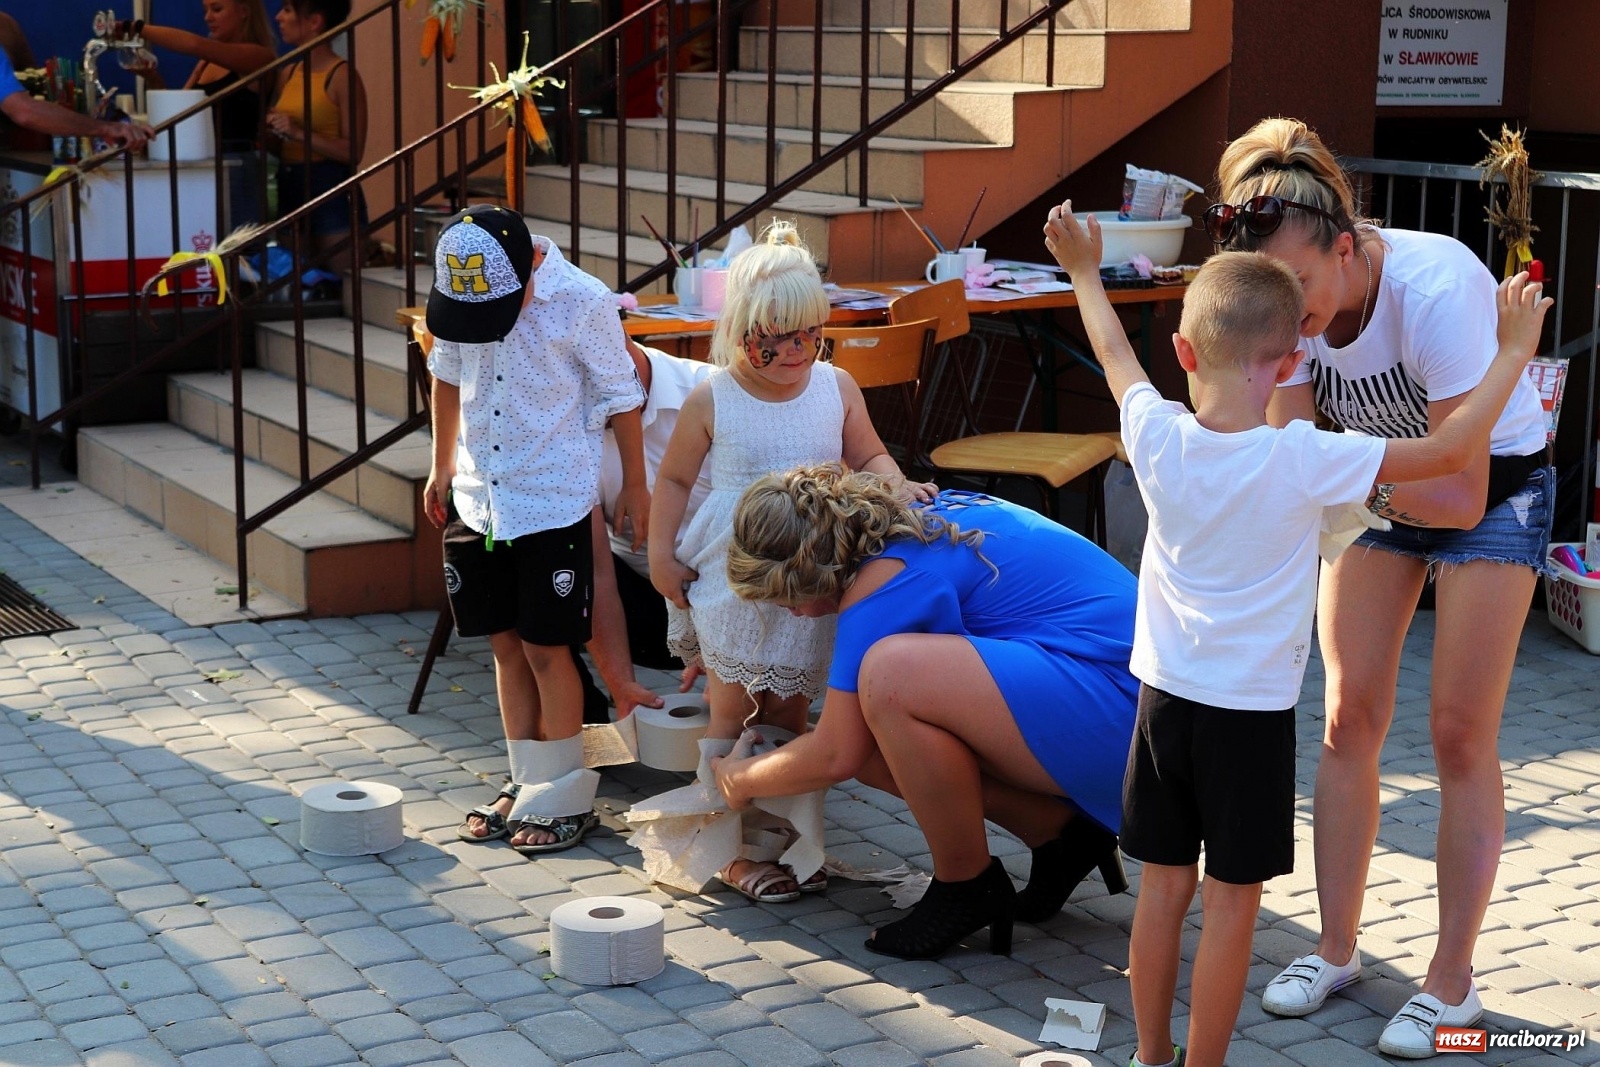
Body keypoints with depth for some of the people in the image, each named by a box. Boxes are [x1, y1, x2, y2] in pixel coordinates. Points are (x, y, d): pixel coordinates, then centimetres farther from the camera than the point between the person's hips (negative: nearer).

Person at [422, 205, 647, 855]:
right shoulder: (456, 297, -4)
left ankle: (567, 800, 12)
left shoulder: (581, 302, -17)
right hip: (478, 498, 5)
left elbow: (621, 396, -6)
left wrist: (635, 486, 1)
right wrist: (442, 466, 21)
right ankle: (527, 786, 23)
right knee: (506, 645, 11)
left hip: (553, 502, -5)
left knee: (545, 649, -1)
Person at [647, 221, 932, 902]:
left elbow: (868, 457, 10)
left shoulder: (836, 388, -1)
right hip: (731, 584, -3)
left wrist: (894, 484, -12)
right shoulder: (711, 400, -8)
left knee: (789, 712, 12)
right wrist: (661, 554, -4)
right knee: (731, 713, 4)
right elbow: (674, 479, 2)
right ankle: (734, 850, 13)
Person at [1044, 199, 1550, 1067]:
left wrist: (1084, 273, 30)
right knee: (1232, 900, 7)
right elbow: (1450, 451, -13)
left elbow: (1117, 357, 12)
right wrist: (1513, 351, 0)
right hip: (1253, 712, -4)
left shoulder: (1157, 437, -9)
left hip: (1164, 697, 4)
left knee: (1164, 885, 15)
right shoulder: (1304, 461, -19)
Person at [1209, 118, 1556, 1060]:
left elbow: (1461, 499, -34)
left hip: (1492, 484, -5)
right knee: (1349, 718, 1)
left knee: (1461, 734, -5)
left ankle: (1452, 982, 6)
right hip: (1379, 484, 5)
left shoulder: (1435, 288, -37)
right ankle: (1337, 949, 14)